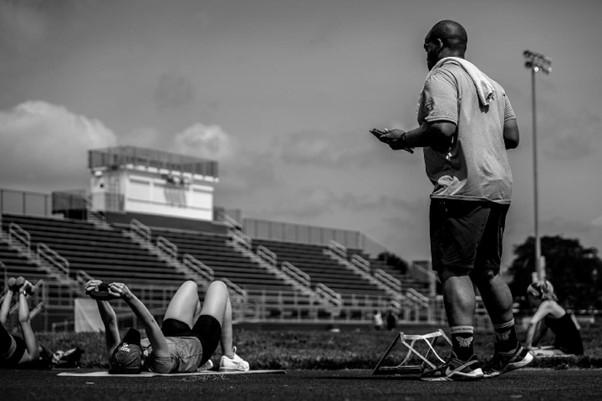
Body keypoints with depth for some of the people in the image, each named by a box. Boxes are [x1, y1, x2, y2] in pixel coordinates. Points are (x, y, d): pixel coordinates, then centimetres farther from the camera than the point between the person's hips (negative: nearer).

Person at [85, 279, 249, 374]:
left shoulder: (117, 362, -36)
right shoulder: (161, 364, -49)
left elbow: (110, 322, -39)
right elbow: (150, 325, -62)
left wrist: (99, 297, -55)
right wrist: (128, 297, -72)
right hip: (199, 344, -5)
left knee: (190, 285, 24)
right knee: (218, 286, 13)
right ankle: (229, 358, 24)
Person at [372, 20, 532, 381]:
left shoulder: (442, 76, -5)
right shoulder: (489, 83, 21)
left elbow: (442, 129, -20)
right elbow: (512, 137, 17)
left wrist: (403, 139, -6)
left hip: (461, 187, -9)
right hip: (498, 188, 9)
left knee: (454, 271, -7)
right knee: (487, 270, 18)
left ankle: (464, 358, -11)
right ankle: (510, 350, 24)